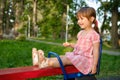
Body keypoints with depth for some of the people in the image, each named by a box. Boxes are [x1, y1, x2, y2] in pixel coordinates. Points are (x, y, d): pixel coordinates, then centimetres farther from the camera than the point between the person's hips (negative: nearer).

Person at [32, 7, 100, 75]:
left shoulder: (94, 34, -12)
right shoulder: (80, 33, 13)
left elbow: (96, 51, -14)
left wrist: (94, 65, -17)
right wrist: (70, 44, 9)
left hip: (85, 59, -8)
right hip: (76, 55, 8)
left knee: (66, 59, -27)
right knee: (62, 57, -14)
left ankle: (47, 63, -45)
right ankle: (44, 60, -32)